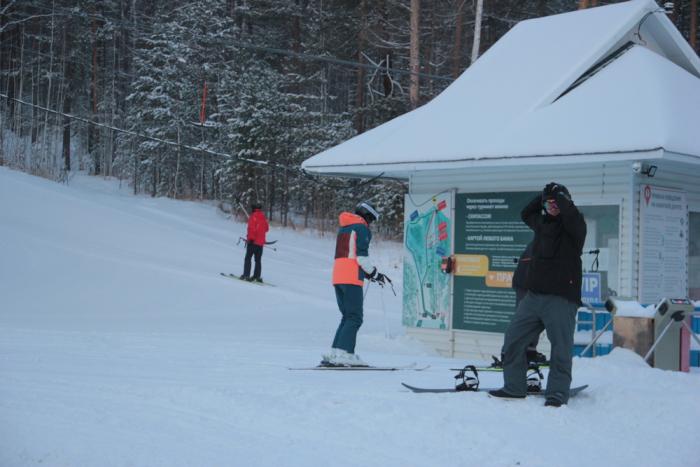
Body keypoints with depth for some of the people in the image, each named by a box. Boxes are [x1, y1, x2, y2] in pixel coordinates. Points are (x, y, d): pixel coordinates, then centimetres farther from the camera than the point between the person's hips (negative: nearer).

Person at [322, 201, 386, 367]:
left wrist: (367, 273, 22)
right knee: (355, 318, -9)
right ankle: (343, 353, -19)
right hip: (352, 278, -8)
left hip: (337, 277, 8)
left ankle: (335, 353, 5)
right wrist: (374, 274, 1)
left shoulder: (343, 229, 24)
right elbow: (362, 256, -12)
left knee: (347, 316, 13)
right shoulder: (362, 228, -2)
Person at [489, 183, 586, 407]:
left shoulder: (573, 225, -3)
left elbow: (570, 213, -25)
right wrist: (543, 196, 21)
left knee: (561, 347, -7)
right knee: (513, 338, 7)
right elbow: (526, 214, 36)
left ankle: (557, 394, 1)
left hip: (561, 298, -7)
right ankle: (514, 387, 16)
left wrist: (558, 193, -7)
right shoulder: (542, 222, 16)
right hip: (534, 295, 7)